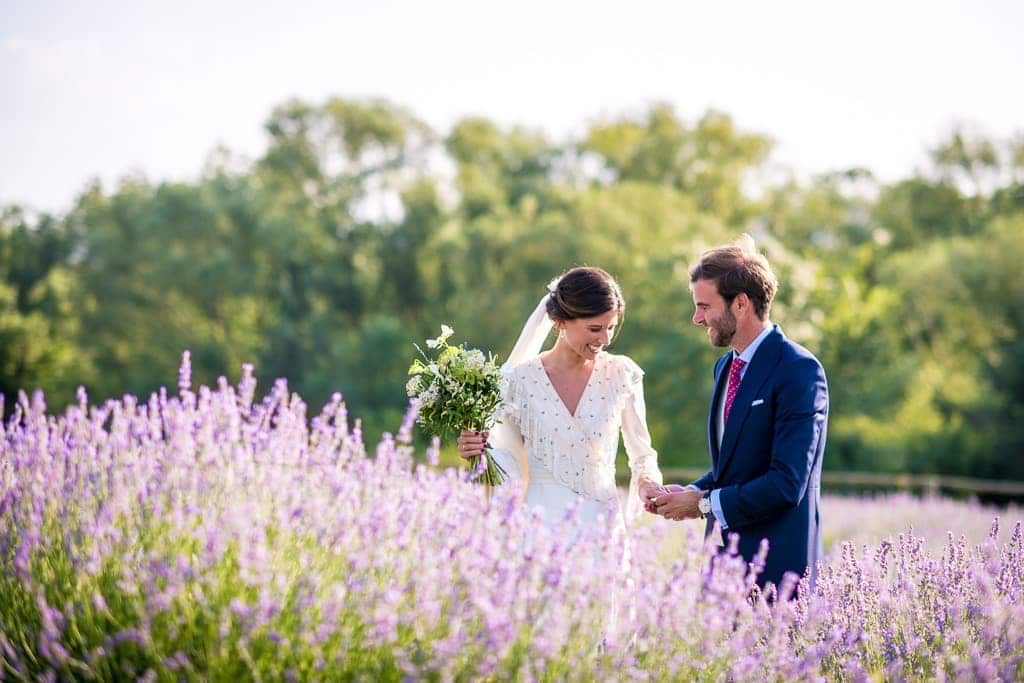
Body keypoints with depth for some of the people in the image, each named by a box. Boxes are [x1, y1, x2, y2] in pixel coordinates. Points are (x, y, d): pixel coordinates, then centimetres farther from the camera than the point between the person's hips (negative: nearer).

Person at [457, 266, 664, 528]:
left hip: (603, 517, 1)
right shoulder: (520, 379, -4)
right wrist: (482, 451, -14)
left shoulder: (621, 374, 0)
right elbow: (513, 465, 4)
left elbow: (642, 453, 7)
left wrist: (646, 481, -12)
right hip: (541, 518, -1)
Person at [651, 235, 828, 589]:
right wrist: (692, 492, 2)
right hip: (725, 555, 8)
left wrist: (705, 504, -13)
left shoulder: (799, 370, -14)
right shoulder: (725, 367, 14)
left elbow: (787, 483, -20)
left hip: (776, 564, -8)